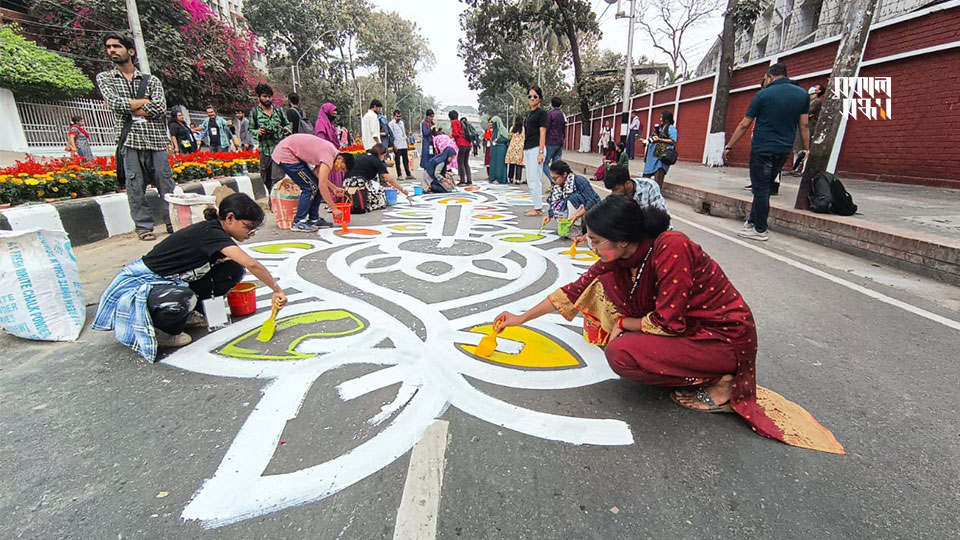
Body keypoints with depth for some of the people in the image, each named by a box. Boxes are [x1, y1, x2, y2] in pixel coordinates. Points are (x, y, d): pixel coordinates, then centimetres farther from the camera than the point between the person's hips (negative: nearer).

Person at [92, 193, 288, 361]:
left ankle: (185, 312, 7)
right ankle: (157, 331, -8)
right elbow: (252, 264, -39)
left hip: (174, 281, 9)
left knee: (233, 270, -2)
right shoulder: (211, 233, -28)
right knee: (182, 300, -42)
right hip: (141, 283, -9)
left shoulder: (212, 230, -2)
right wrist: (277, 289, -31)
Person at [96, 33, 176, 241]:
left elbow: (160, 108, -2)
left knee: (166, 183, -1)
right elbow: (114, 102, -2)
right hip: (129, 140, 0)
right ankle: (143, 226, 5)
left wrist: (129, 107, -4)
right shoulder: (104, 78, 16)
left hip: (155, 139, 0)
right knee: (135, 185, -1)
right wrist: (145, 102, 1)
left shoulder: (151, 80, 14)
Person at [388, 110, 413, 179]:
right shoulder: (391, 123, -4)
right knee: (397, 161, -1)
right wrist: (393, 146, -14)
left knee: (406, 160, 7)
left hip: (404, 145, 6)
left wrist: (407, 143, 18)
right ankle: (399, 175, 4)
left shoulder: (401, 122, 17)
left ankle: (408, 174, 11)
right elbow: (391, 135, -9)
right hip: (397, 146, -6)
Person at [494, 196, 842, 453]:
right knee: (606, 281, -3)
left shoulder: (671, 249, -30)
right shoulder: (618, 257, -7)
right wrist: (521, 318, 3)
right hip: (686, 324, 8)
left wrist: (622, 322, -9)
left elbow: (668, 322, -26)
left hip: (725, 337, -8)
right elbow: (576, 291, 0)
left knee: (620, 353, -25)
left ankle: (717, 385, -5)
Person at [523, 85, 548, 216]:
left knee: (535, 180, -9)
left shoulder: (541, 113, -4)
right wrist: (523, 151, 19)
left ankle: (538, 209, -4)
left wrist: (541, 152, -18)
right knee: (530, 181, 9)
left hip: (536, 148, -9)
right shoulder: (528, 114, 19)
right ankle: (537, 206, 16)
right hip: (527, 149, 9)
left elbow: (542, 134, -11)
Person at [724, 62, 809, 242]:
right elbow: (804, 125, 7)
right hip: (784, 150, 5)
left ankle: (760, 230, 3)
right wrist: (806, 149, 13)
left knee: (761, 188, -1)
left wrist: (729, 146, 2)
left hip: (762, 149, -5)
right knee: (764, 187, 15)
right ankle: (753, 221, 22)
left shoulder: (763, 95, -5)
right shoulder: (802, 94, 8)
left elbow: (744, 124, -4)